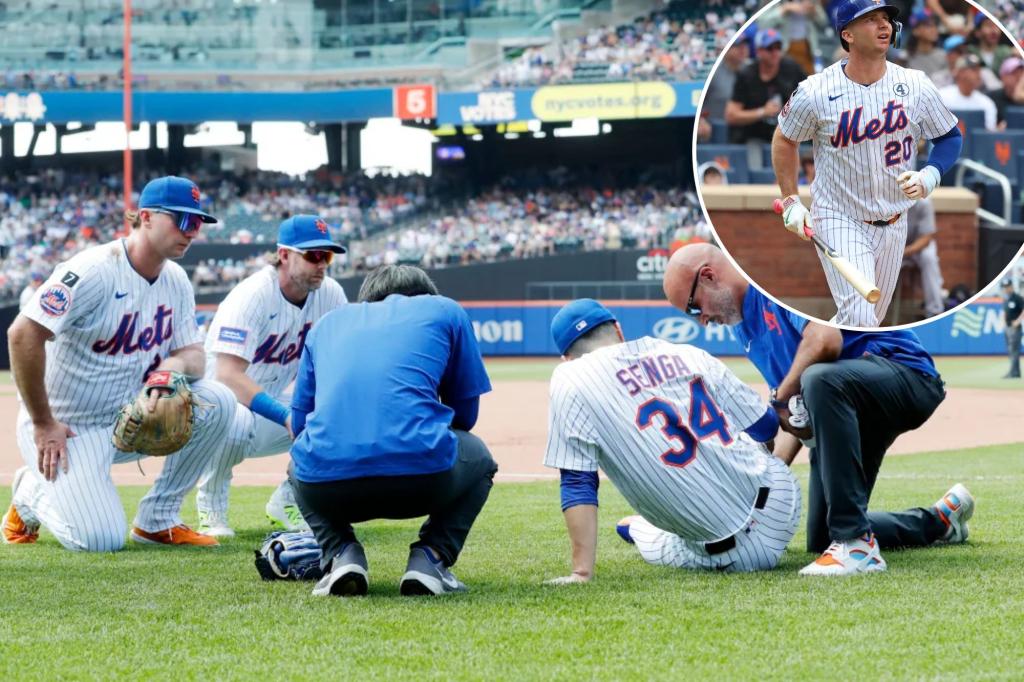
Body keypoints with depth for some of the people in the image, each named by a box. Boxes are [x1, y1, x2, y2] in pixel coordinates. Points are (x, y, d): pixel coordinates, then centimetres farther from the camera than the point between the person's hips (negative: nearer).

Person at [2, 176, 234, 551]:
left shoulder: (175, 280, 3)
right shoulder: (95, 271, -22)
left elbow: (195, 354, 7)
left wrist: (176, 365, -20)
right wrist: (43, 425, -21)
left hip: (128, 422, 7)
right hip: (68, 430, -7)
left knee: (216, 402, -14)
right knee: (101, 539, -21)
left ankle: (157, 520, 0)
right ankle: (34, 491, 13)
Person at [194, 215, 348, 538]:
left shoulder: (330, 294, -6)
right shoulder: (252, 296, -25)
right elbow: (227, 376, -34)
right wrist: (285, 416, -43)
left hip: (273, 402, 6)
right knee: (235, 420, -40)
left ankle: (289, 500, 6)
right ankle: (211, 505, -10)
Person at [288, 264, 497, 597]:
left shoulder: (328, 322, 28)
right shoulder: (444, 310, 22)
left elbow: (299, 422, 29)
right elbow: (466, 413, 24)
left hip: (326, 488, 2)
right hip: (423, 477, -2)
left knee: (300, 464, 40)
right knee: (477, 457, 34)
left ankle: (341, 553, 11)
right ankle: (431, 556, 9)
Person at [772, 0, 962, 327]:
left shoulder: (915, 86, -6)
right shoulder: (815, 92, -12)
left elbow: (951, 137, 6)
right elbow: (785, 139, 5)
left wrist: (927, 177, -12)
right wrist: (790, 201, 1)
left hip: (893, 225, 4)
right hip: (838, 221, -4)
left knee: (871, 319, 17)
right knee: (859, 318, -20)